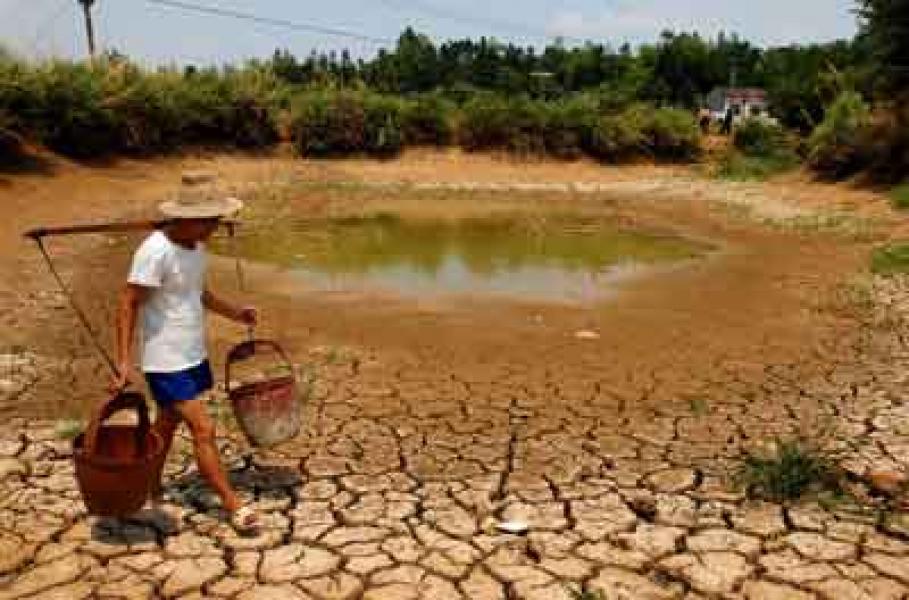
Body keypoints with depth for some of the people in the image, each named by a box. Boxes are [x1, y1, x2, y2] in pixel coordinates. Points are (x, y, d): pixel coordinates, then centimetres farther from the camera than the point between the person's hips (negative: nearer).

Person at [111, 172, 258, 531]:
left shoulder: (195, 245, 5)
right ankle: (233, 506, 2)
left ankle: (151, 489, 38)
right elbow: (128, 304, -20)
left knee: (167, 425, 20)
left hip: (194, 356, 8)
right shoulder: (156, 251, -22)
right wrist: (123, 361, -24)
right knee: (203, 431, -7)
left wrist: (234, 313, 10)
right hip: (166, 364, -8)